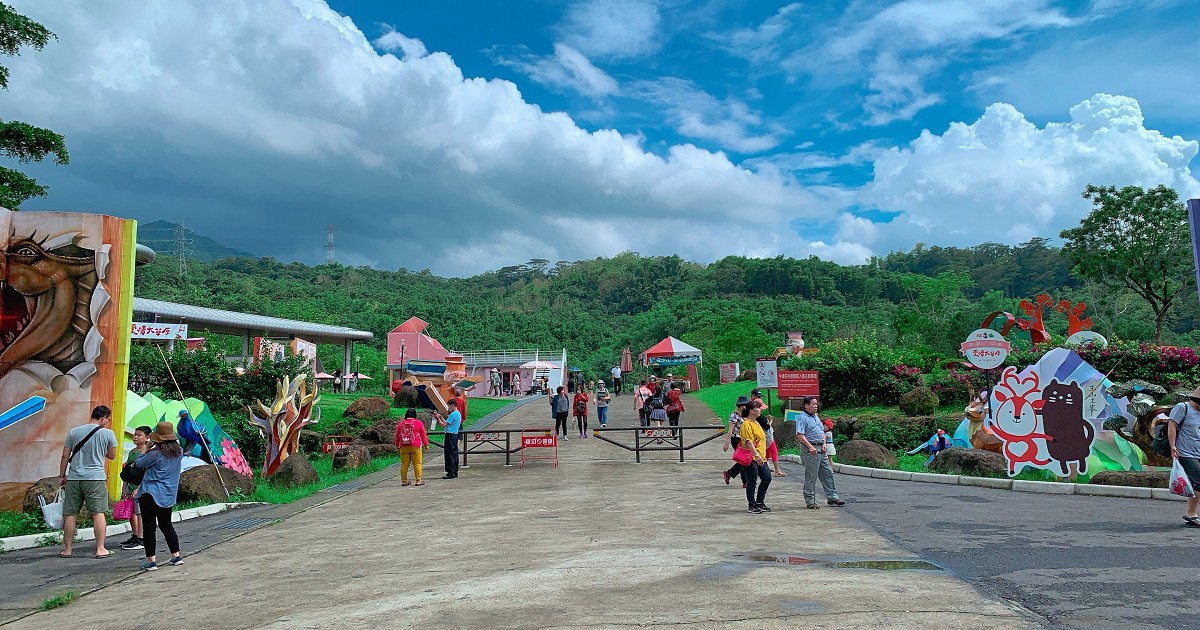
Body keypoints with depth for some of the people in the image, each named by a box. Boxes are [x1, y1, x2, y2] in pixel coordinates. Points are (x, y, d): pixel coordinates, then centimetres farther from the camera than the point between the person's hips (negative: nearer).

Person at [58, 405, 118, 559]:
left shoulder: (73, 432, 8)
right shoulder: (108, 433, -1)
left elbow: (65, 456, 8)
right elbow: (112, 456, 8)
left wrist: (62, 476, 16)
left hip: (74, 477, 3)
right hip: (95, 477, -3)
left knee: (70, 513, 9)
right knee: (98, 512, -1)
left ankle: (67, 549, 14)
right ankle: (100, 549, -1)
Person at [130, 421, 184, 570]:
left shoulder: (155, 453, -14)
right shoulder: (179, 453, 3)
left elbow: (138, 463, -4)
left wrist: (147, 451, 11)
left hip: (150, 494, -6)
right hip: (169, 495, 7)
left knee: (149, 527, -1)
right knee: (166, 525, 19)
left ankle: (151, 560, -2)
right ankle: (176, 556, 21)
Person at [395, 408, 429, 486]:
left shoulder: (401, 424, 7)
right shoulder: (419, 423, -1)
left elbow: (397, 436, 13)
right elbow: (423, 435, 2)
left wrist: (397, 445, 25)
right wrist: (426, 444, 12)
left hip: (404, 447, 3)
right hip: (415, 447, -3)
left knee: (404, 464, 7)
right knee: (417, 464, 1)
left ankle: (404, 481, 12)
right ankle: (418, 480, 1)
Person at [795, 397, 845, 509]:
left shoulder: (816, 417, 18)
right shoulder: (802, 418, -10)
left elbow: (823, 431, 23)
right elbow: (800, 435, -18)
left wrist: (824, 444, 6)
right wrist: (810, 447, -25)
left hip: (821, 449, 9)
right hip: (810, 450, -9)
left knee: (828, 473, 10)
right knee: (811, 476, -3)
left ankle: (832, 497, 19)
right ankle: (810, 501, 4)